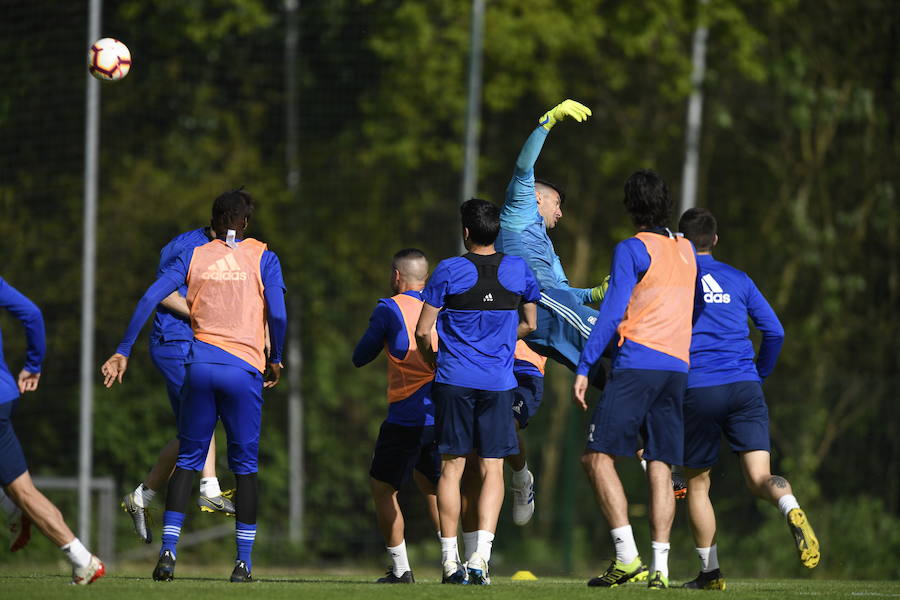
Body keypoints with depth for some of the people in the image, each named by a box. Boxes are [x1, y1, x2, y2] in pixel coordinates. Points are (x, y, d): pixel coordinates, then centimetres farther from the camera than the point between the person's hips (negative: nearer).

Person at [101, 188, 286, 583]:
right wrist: (275, 360, 11)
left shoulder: (193, 257, 9)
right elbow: (277, 315, -6)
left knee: (187, 461, 9)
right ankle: (243, 562, 4)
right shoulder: (262, 258, 3)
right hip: (244, 369, -2)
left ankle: (167, 552, -4)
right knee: (245, 467, 7)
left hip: (200, 365, 2)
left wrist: (122, 352, 2)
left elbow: (150, 299, 0)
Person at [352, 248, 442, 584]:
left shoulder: (389, 309, -3)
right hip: (444, 414, 5)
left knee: (383, 487, 8)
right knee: (431, 484, 22)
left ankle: (401, 569, 2)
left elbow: (360, 358, 5)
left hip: (407, 416, -5)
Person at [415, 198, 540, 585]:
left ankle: (450, 560, 4)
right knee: (492, 469, 2)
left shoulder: (449, 271, -5)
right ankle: (481, 556, -11)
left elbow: (422, 331, -1)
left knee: (451, 466, 5)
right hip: (499, 380, 1)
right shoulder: (519, 270, 3)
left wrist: (432, 361, 18)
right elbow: (529, 324, 15)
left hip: (454, 379, -1)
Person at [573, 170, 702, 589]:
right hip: (678, 366, 6)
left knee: (598, 456, -5)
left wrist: (584, 368, -7)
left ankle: (626, 556, -15)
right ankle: (660, 566, -5)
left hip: (637, 362, -6)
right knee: (660, 466, 4)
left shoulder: (632, 250, -3)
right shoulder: (687, 252, 16)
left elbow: (611, 314, -9)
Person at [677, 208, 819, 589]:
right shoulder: (738, 280, 14)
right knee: (759, 477, -7)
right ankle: (791, 510, -40)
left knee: (697, 484, 13)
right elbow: (774, 331, 11)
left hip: (696, 391, -2)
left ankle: (710, 572, 11)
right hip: (744, 386, 2)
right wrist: (760, 373, 26)